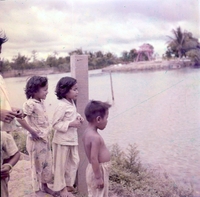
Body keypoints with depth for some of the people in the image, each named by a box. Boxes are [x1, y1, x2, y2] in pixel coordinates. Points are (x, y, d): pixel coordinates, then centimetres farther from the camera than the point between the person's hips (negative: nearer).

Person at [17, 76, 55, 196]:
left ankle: (45, 186, 37)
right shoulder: (30, 103, -21)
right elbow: (20, 118, -29)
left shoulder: (41, 101, 4)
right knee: (37, 165, 8)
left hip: (45, 139, 8)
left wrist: (47, 136, 12)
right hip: (37, 140, -8)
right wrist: (32, 132, -21)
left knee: (47, 163, 19)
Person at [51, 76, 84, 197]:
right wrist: (71, 124, -26)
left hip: (72, 138, 9)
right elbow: (55, 124, -21)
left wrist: (78, 116, 0)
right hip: (63, 140, -9)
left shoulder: (72, 103, 4)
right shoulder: (62, 105, -23)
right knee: (61, 165, 7)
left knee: (74, 162, 16)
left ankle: (69, 184, 33)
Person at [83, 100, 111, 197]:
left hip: (97, 169, 10)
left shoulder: (88, 132, 4)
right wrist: (98, 177, -23)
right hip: (99, 170, -9)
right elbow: (94, 158, -29)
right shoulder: (95, 137, -27)